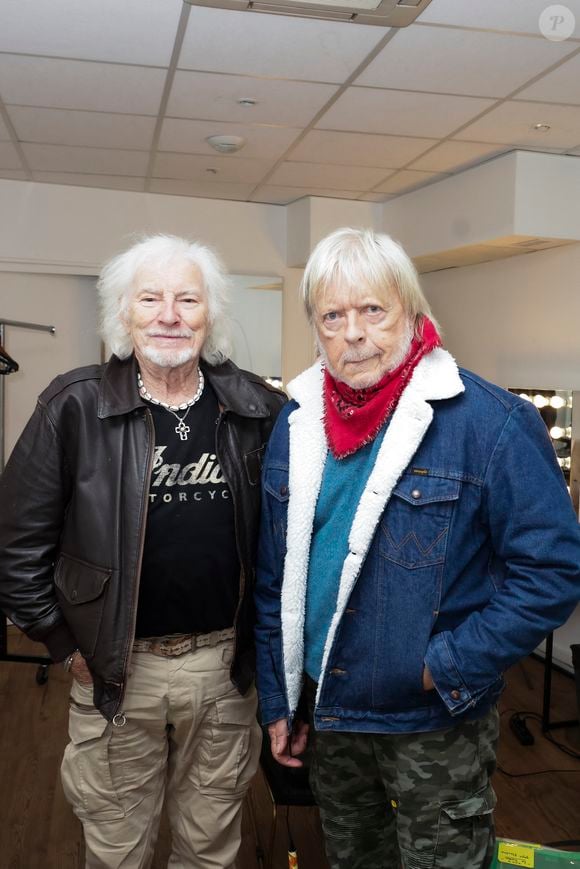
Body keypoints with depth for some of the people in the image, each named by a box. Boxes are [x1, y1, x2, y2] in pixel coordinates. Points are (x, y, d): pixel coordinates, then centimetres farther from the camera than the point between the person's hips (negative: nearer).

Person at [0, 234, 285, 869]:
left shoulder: (256, 409, -2)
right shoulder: (75, 408, -9)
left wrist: (261, 635, 4)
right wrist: (67, 645, -3)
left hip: (225, 663, 2)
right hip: (118, 669, -1)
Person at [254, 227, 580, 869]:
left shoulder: (487, 421, -18)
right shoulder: (297, 421, -1)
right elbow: (275, 575, 6)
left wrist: (450, 665, -19)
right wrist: (277, 698, 8)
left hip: (436, 721, -4)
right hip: (326, 710, 5)